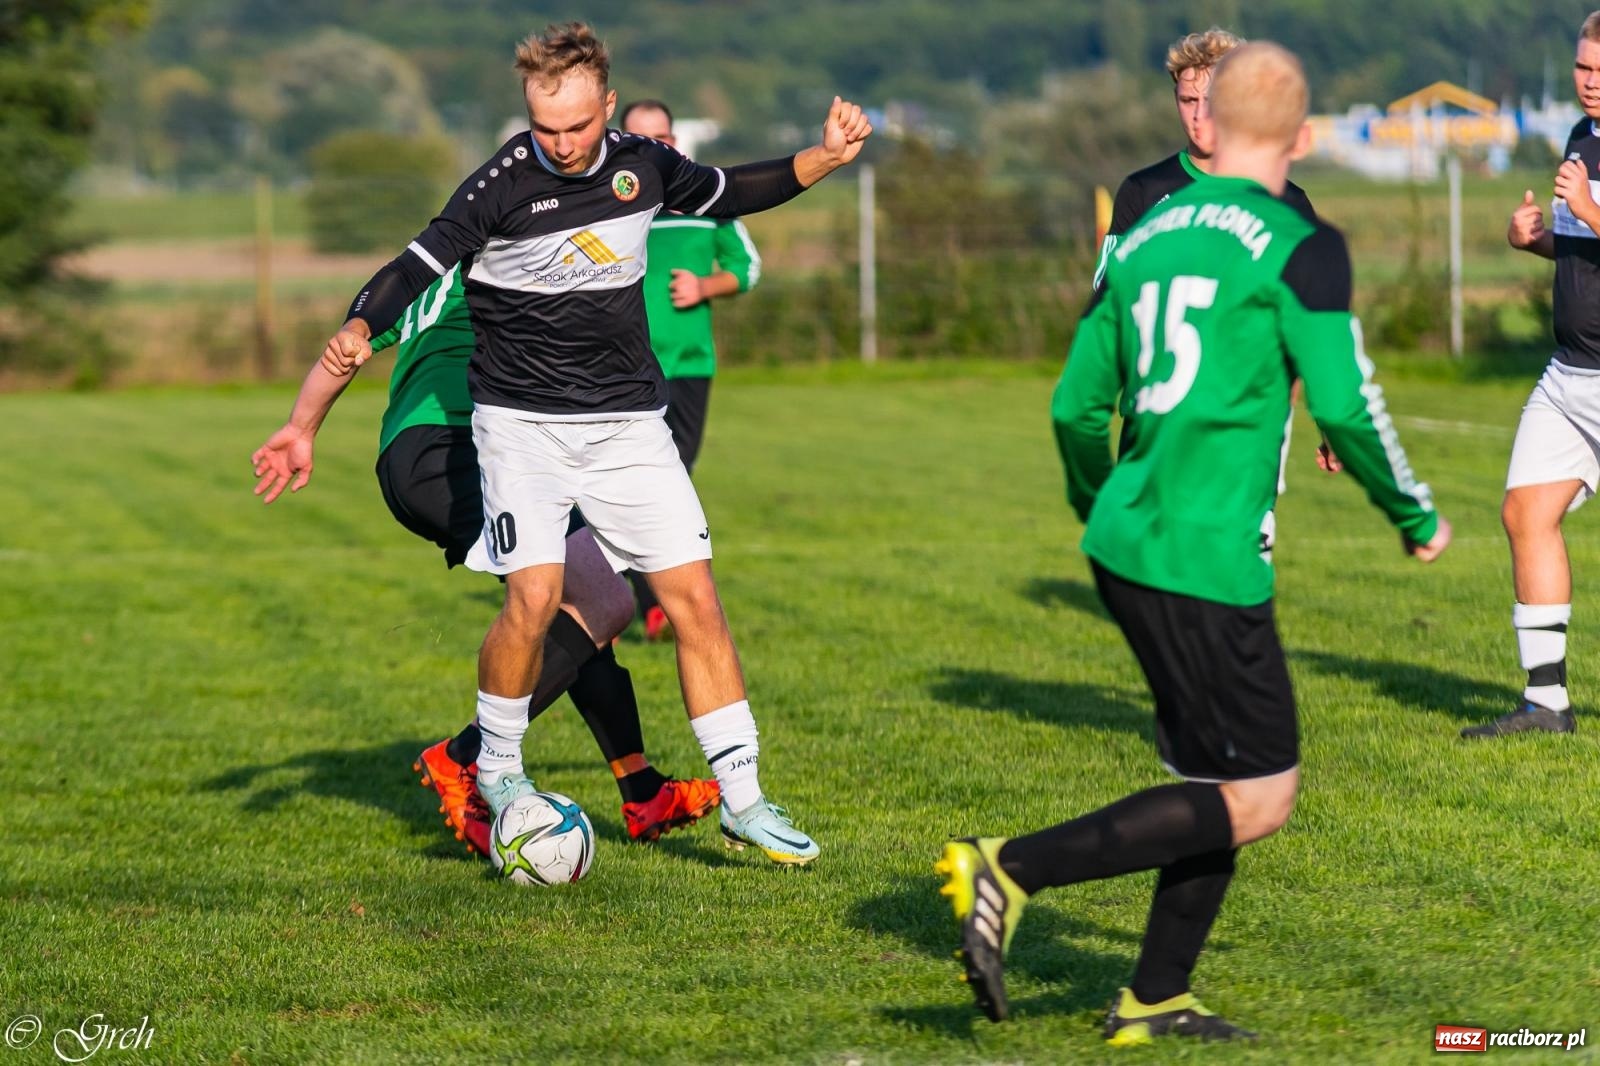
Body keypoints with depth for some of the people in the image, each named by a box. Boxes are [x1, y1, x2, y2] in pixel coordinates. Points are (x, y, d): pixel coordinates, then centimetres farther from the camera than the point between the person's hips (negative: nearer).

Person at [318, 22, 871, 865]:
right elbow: (417, 266, -16)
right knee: (534, 597, -20)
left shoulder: (641, 164, 1)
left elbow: (725, 194, 20)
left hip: (629, 418, 4)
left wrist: (823, 160, 9)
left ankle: (742, 800, 5)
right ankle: (498, 771, 5)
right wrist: (359, 330, -35)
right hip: (524, 420, -4)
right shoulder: (501, 187, -13)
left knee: (694, 598, -3)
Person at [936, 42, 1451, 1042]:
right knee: (1259, 797, -3)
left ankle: (1156, 998, 18)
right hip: (1207, 561, -8)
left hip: (1126, 546, 8)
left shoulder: (1144, 238, 12)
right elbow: (1345, 406, -12)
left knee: (1223, 775, 17)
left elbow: (1076, 407, 15)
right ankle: (1014, 870, -12)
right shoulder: (1299, 246, -8)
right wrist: (1416, 517, 4)